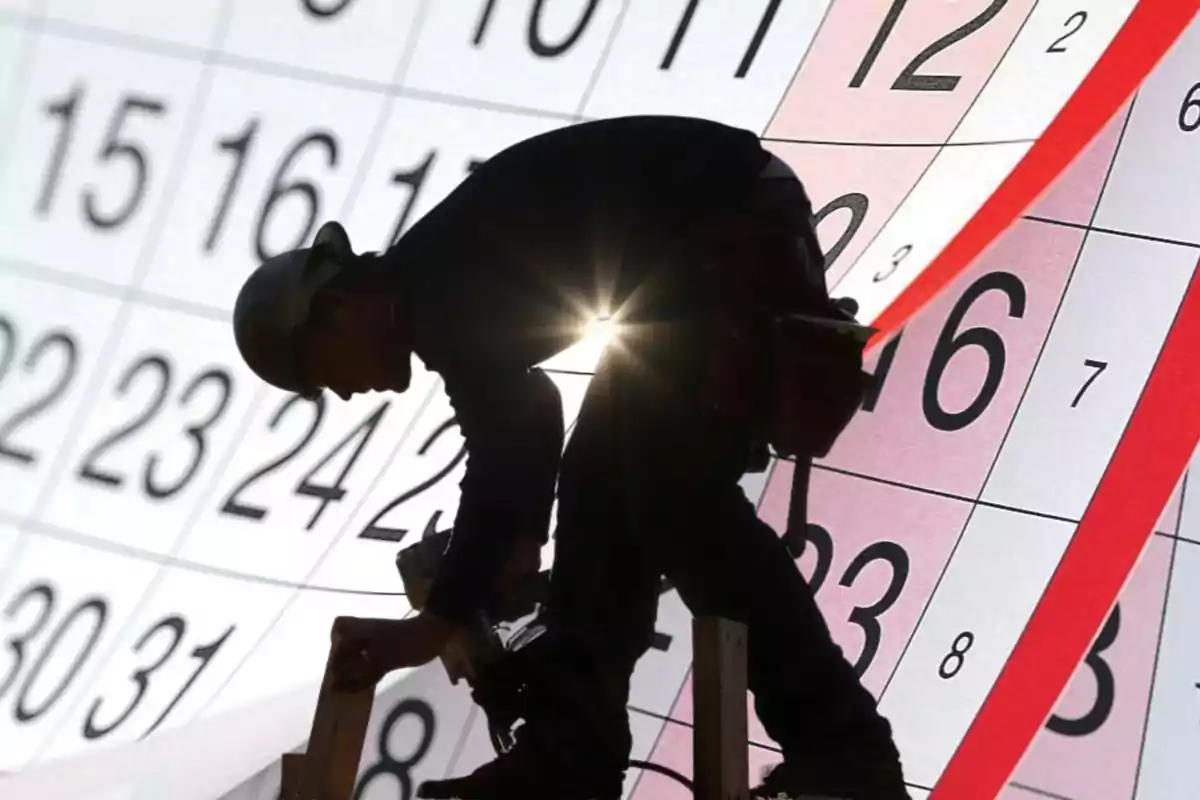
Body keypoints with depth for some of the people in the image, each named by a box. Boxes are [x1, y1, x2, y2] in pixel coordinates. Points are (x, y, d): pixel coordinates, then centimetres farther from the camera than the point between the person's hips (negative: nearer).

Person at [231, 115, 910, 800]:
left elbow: (505, 452, -22)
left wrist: (441, 621, -17)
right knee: (603, 486, 7)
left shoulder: (436, 287, -16)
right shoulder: (442, 293, 15)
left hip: (744, 232, -11)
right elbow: (522, 422, 30)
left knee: (674, 491, -15)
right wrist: (520, 547, 35)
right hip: (698, 251, 11)